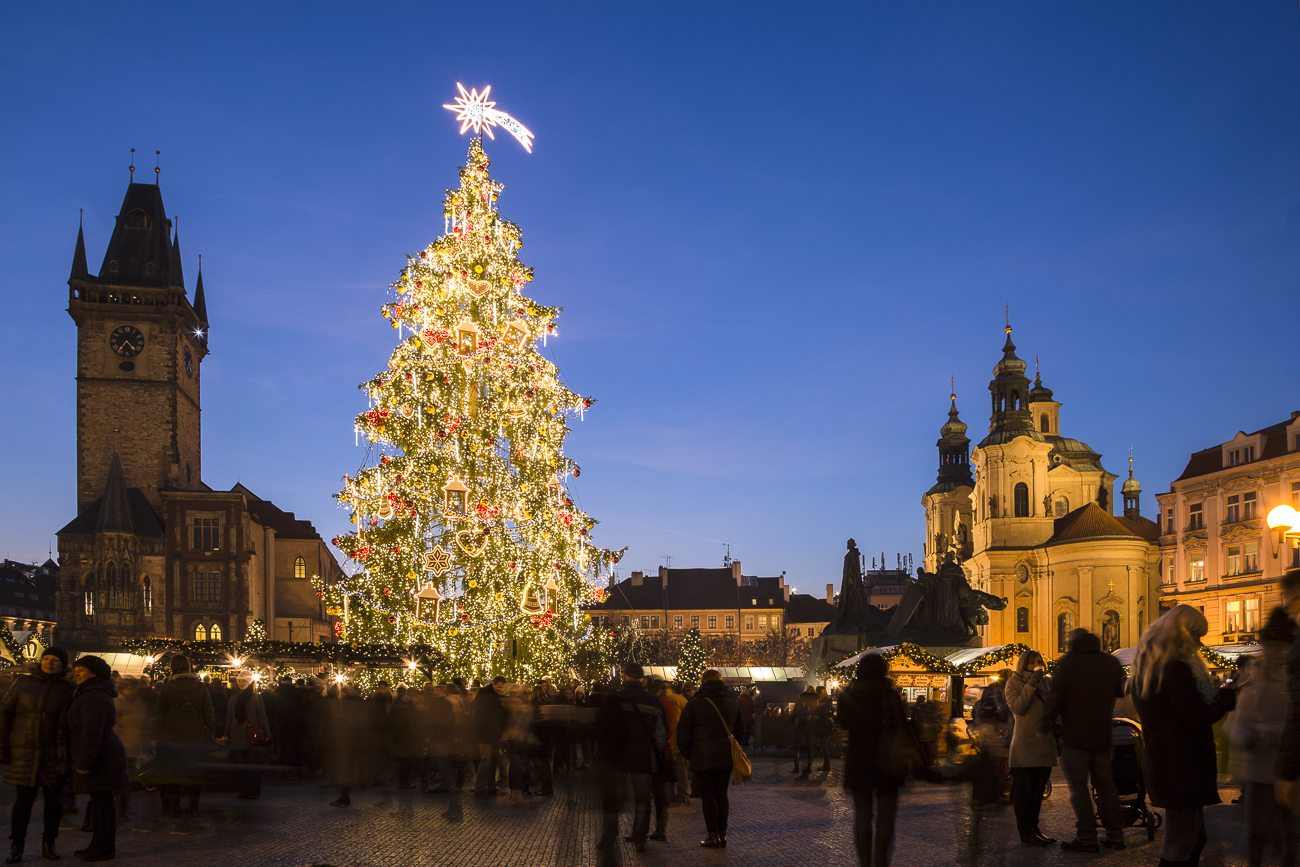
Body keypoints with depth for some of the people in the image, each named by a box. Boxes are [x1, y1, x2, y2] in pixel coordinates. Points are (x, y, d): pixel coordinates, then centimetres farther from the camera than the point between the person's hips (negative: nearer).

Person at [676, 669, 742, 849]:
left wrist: (688, 754, 5)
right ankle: (722, 835, 14)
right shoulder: (732, 704, 7)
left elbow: (683, 732, -5)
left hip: (703, 758, -4)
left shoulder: (694, 704, -7)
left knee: (708, 796, 3)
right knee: (722, 795, 12)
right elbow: (740, 731, 15)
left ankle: (713, 836, 2)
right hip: (726, 758, 4)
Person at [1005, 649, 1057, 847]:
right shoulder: (1014, 683, -4)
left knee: (1039, 788, 9)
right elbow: (1016, 708, -19)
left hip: (1045, 742, 6)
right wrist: (1031, 684, -24)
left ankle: (1034, 829, 16)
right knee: (1024, 788, -6)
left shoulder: (1046, 682, 10)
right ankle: (1026, 834, -7)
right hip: (1026, 743, -6)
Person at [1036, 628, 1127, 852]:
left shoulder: (1066, 663, -7)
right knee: (1105, 783, 13)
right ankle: (1115, 835, 13)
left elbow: (1055, 697, -13)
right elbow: (1120, 691, 21)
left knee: (1078, 785, -4)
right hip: (1103, 735, 5)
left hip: (1074, 735, -5)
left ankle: (1086, 836, -8)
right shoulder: (1111, 663, 8)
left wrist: (1044, 725, -5)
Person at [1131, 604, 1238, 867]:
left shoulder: (1148, 669, 12)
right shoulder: (1176, 670, -19)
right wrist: (1227, 697, -5)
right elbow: (1198, 718, -20)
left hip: (1160, 764, 10)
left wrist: (1214, 694, 13)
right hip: (1182, 769, -10)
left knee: (1195, 840, 20)